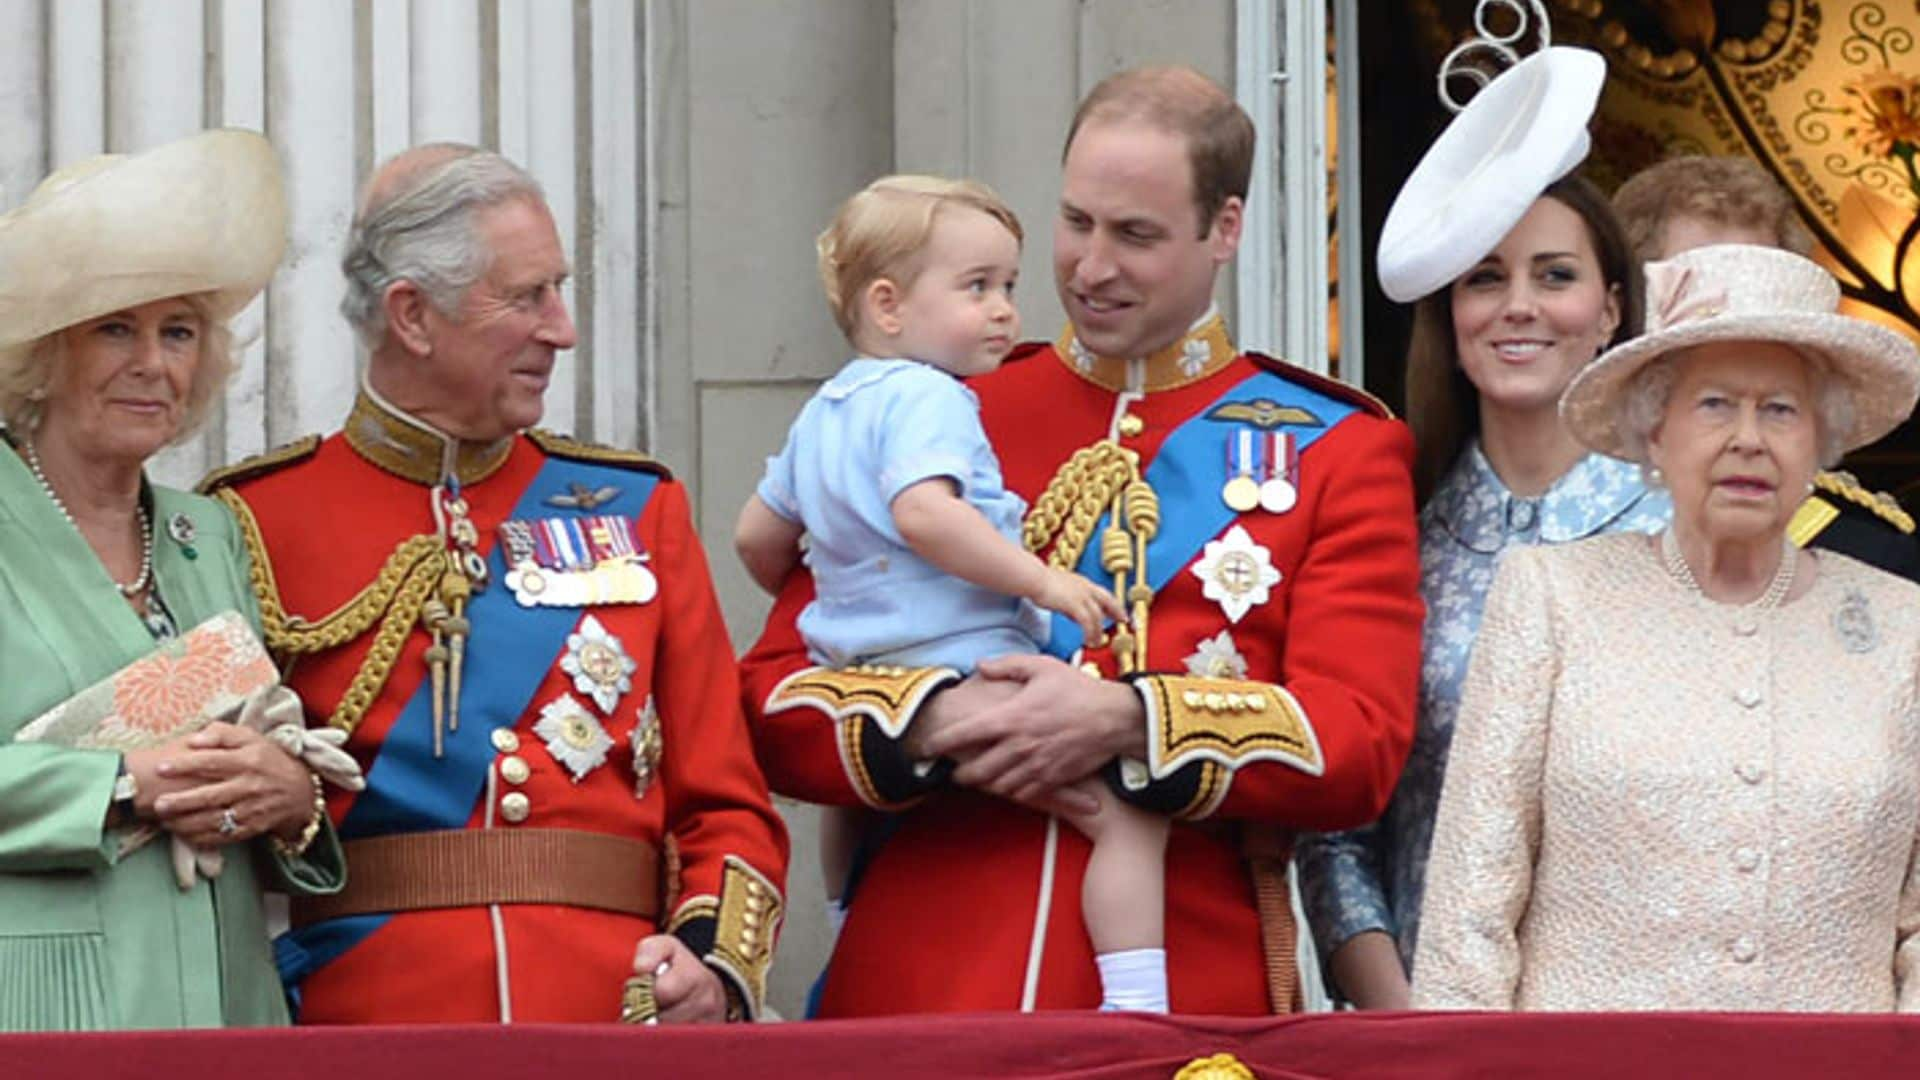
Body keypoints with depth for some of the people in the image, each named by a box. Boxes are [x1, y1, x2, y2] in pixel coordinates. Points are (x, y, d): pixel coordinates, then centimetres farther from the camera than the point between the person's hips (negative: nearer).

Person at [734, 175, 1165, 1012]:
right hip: (965, 674, -10)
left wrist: (817, 598, 43)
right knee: (1127, 811, -15)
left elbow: (756, 537, 25)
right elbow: (923, 511, -29)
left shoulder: (822, 413, 17)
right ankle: (1133, 1007, -27)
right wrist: (1041, 578, -27)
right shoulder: (927, 398, -11)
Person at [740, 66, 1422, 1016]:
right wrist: (932, 724, -14)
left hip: (1191, 997, -1)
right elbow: (774, 702, 6)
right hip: (923, 980, 1)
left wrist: (1128, 722, -19)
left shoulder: (1335, 453, 6)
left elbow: (1361, 747, -5)